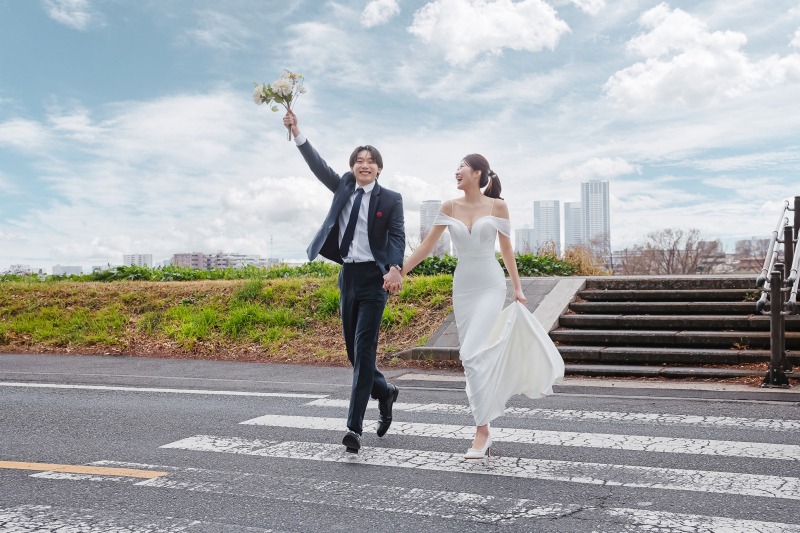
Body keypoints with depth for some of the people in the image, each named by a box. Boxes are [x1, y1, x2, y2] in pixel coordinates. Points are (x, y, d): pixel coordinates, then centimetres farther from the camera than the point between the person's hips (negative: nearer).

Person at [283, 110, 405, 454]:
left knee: (364, 350, -11)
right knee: (353, 351, 12)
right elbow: (318, 165, 4)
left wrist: (395, 268, -28)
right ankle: (384, 394, 38)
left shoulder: (390, 200, 0)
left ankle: (354, 426, -11)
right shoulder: (343, 188, 13)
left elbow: (398, 236, -10)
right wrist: (296, 133, -6)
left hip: (373, 277, -5)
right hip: (347, 277, 5)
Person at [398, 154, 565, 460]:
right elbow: (427, 246, 6)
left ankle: (481, 431, -9)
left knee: (474, 355, -17)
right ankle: (485, 433, 19)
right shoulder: (449, 208, 5)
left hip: (492, 286, -4)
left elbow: (506, 249, 6)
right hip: (463, 288, 4)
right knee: (473, 358, 7)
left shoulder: (497, 206, -1)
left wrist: (517, 287, 10)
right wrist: (398, 272, 1)